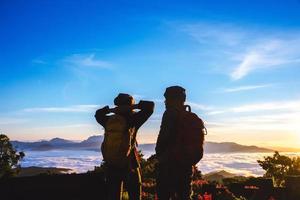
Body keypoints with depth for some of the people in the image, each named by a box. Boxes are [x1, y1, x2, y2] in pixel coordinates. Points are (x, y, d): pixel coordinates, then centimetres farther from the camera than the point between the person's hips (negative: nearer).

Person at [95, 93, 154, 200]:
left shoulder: (109, 120, 3)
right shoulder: (132, 119, -8)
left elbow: (98, 114, 25)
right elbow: (150, 105, -2)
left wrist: (111, 109, 13)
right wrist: (132, 107, -3)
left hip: (110, 165, 4)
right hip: (129, 164, -4)